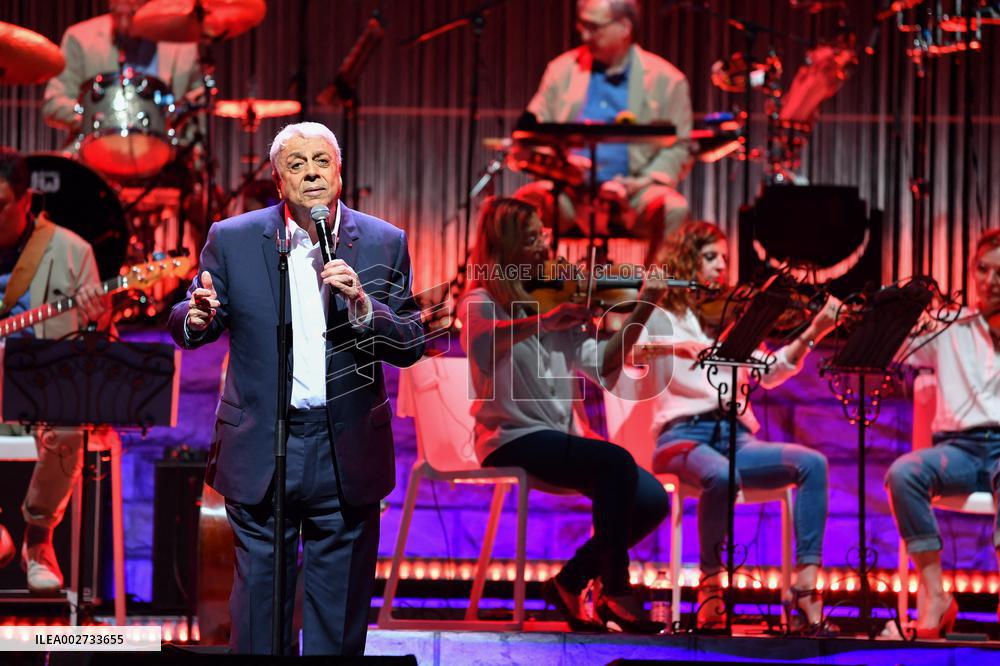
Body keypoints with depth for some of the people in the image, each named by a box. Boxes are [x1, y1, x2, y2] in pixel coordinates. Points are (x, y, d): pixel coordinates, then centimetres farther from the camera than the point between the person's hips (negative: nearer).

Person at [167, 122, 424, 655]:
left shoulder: (384, 243, 2)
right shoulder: (232, 240, 1)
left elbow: (411, 346, -1)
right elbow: (185, 326, 4)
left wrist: (363, 307, -20)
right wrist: (197, 317, -20)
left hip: (347, 451, 1)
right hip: (260, 448, 0)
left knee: (340, 608, 8)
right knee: (259, 593, 6)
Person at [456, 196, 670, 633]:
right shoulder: (481, 301, -2)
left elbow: (599, 364, 10)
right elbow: (483, 341, -27)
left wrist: (641, 312, 1)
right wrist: (545, 319, -42)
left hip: (558, 438, 6)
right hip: (512, 440, -6)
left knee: (651, 499, -12)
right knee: (616, 462, -29)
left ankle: (571, 581, 5)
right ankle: (615, 590, -18)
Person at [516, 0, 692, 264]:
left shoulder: (666, 80, 5)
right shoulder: (563, 69, 13)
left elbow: (679, 148, 4)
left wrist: (645, 181, -14)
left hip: (634, 193, -2)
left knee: (674, 209, -32)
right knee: (526, 201, -29)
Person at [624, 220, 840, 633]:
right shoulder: (659, 318, 9)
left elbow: (769, 373, 9)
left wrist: (812, 334, -5)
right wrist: (671, 347, -34)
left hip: (735, 437, 5)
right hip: (684, 436, -5)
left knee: (811, 464, -22)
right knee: (720, 476, -39)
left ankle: (805, 589, -26)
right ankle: (711, 584, -19)